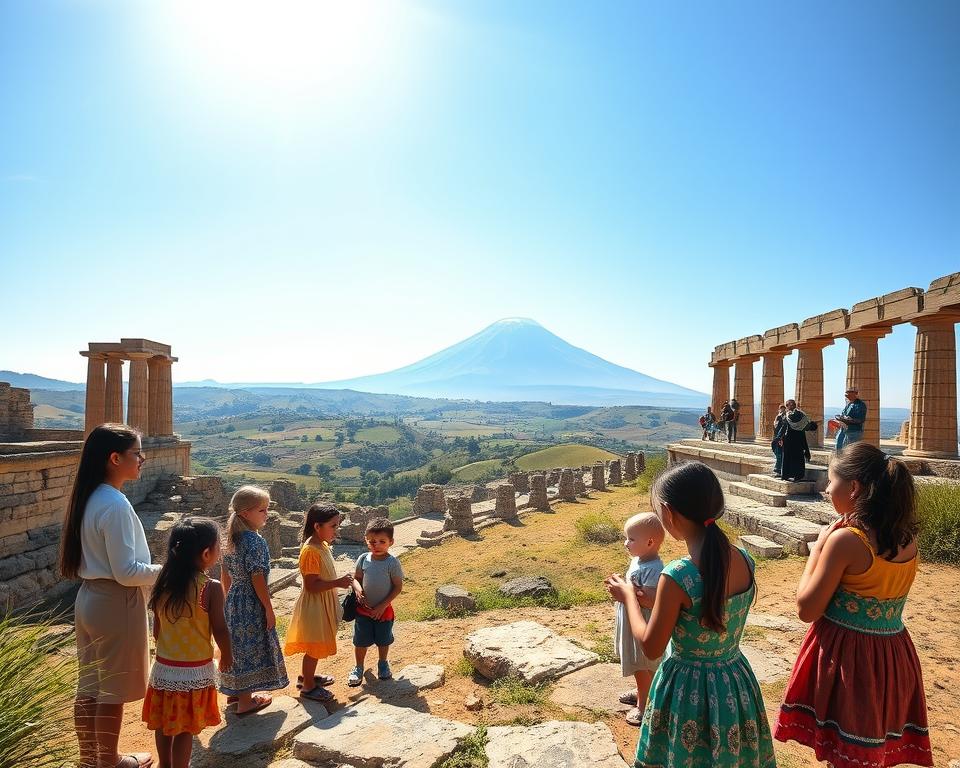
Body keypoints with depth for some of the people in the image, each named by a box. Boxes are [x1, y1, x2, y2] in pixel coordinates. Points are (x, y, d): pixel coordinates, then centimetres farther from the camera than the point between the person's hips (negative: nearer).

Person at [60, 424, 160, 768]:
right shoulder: (115, 504, -24)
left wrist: (154, 567, 14)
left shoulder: (89, 497, 4)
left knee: (90, 684, 21)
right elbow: (126, 572, -24)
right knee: (112, 689, 10)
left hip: (89, 598, 9)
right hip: (115, 603, -9)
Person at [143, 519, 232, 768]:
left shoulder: (163, 584, -5)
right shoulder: (211, 588, -21)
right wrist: (227, 656, 4)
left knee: (164, 723, 23)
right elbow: (220, 630, -14)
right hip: (195, 671, -5)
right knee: (185, 728, 10)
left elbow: (156, 629, 4)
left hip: (163, 667, 5)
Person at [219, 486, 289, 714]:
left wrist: (229, 599, 22)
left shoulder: (232, 539, 4)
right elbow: (257, 579, -22)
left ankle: (235, 691, 37)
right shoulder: (255, 542, -22)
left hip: (233, 600, 9)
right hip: (252, 603, -9)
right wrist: (269, 609, -15)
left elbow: (225, 574, 11)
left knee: (237, 644, 21)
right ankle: (245, 701, 15)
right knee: (250, 647, 4)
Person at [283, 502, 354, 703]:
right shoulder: (311, 551, -26)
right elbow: (311, 586, -27)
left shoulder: (323, 545, 3)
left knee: (316, 645, 22)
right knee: (314, 647, 5)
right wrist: (338, 583, -29)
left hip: (323, 604, 9)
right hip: (313, 605, -9)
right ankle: (308, 686, 22)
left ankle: (306, 676, 40)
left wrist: (341, 581, 13)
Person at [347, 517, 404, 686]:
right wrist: (358, 589, -20)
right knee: (361, 641, 12)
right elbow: (357, 578, 2)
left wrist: (383, 605, -16)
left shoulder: (392, 563, -18)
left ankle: (383, 664, 42)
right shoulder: (363, 559, -9)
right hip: (363, 609, 2)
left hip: (383, 610, -2)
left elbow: (398, 586, -13)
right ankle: (359, 668, 34)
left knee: (383, 640, 18)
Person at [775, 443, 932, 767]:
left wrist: (817, 550, -8)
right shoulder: (908, 537, -1)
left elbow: (807, 609, -16)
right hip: (894, 655, 7)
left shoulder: (845, 539, -23)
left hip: (847, 655, -7)